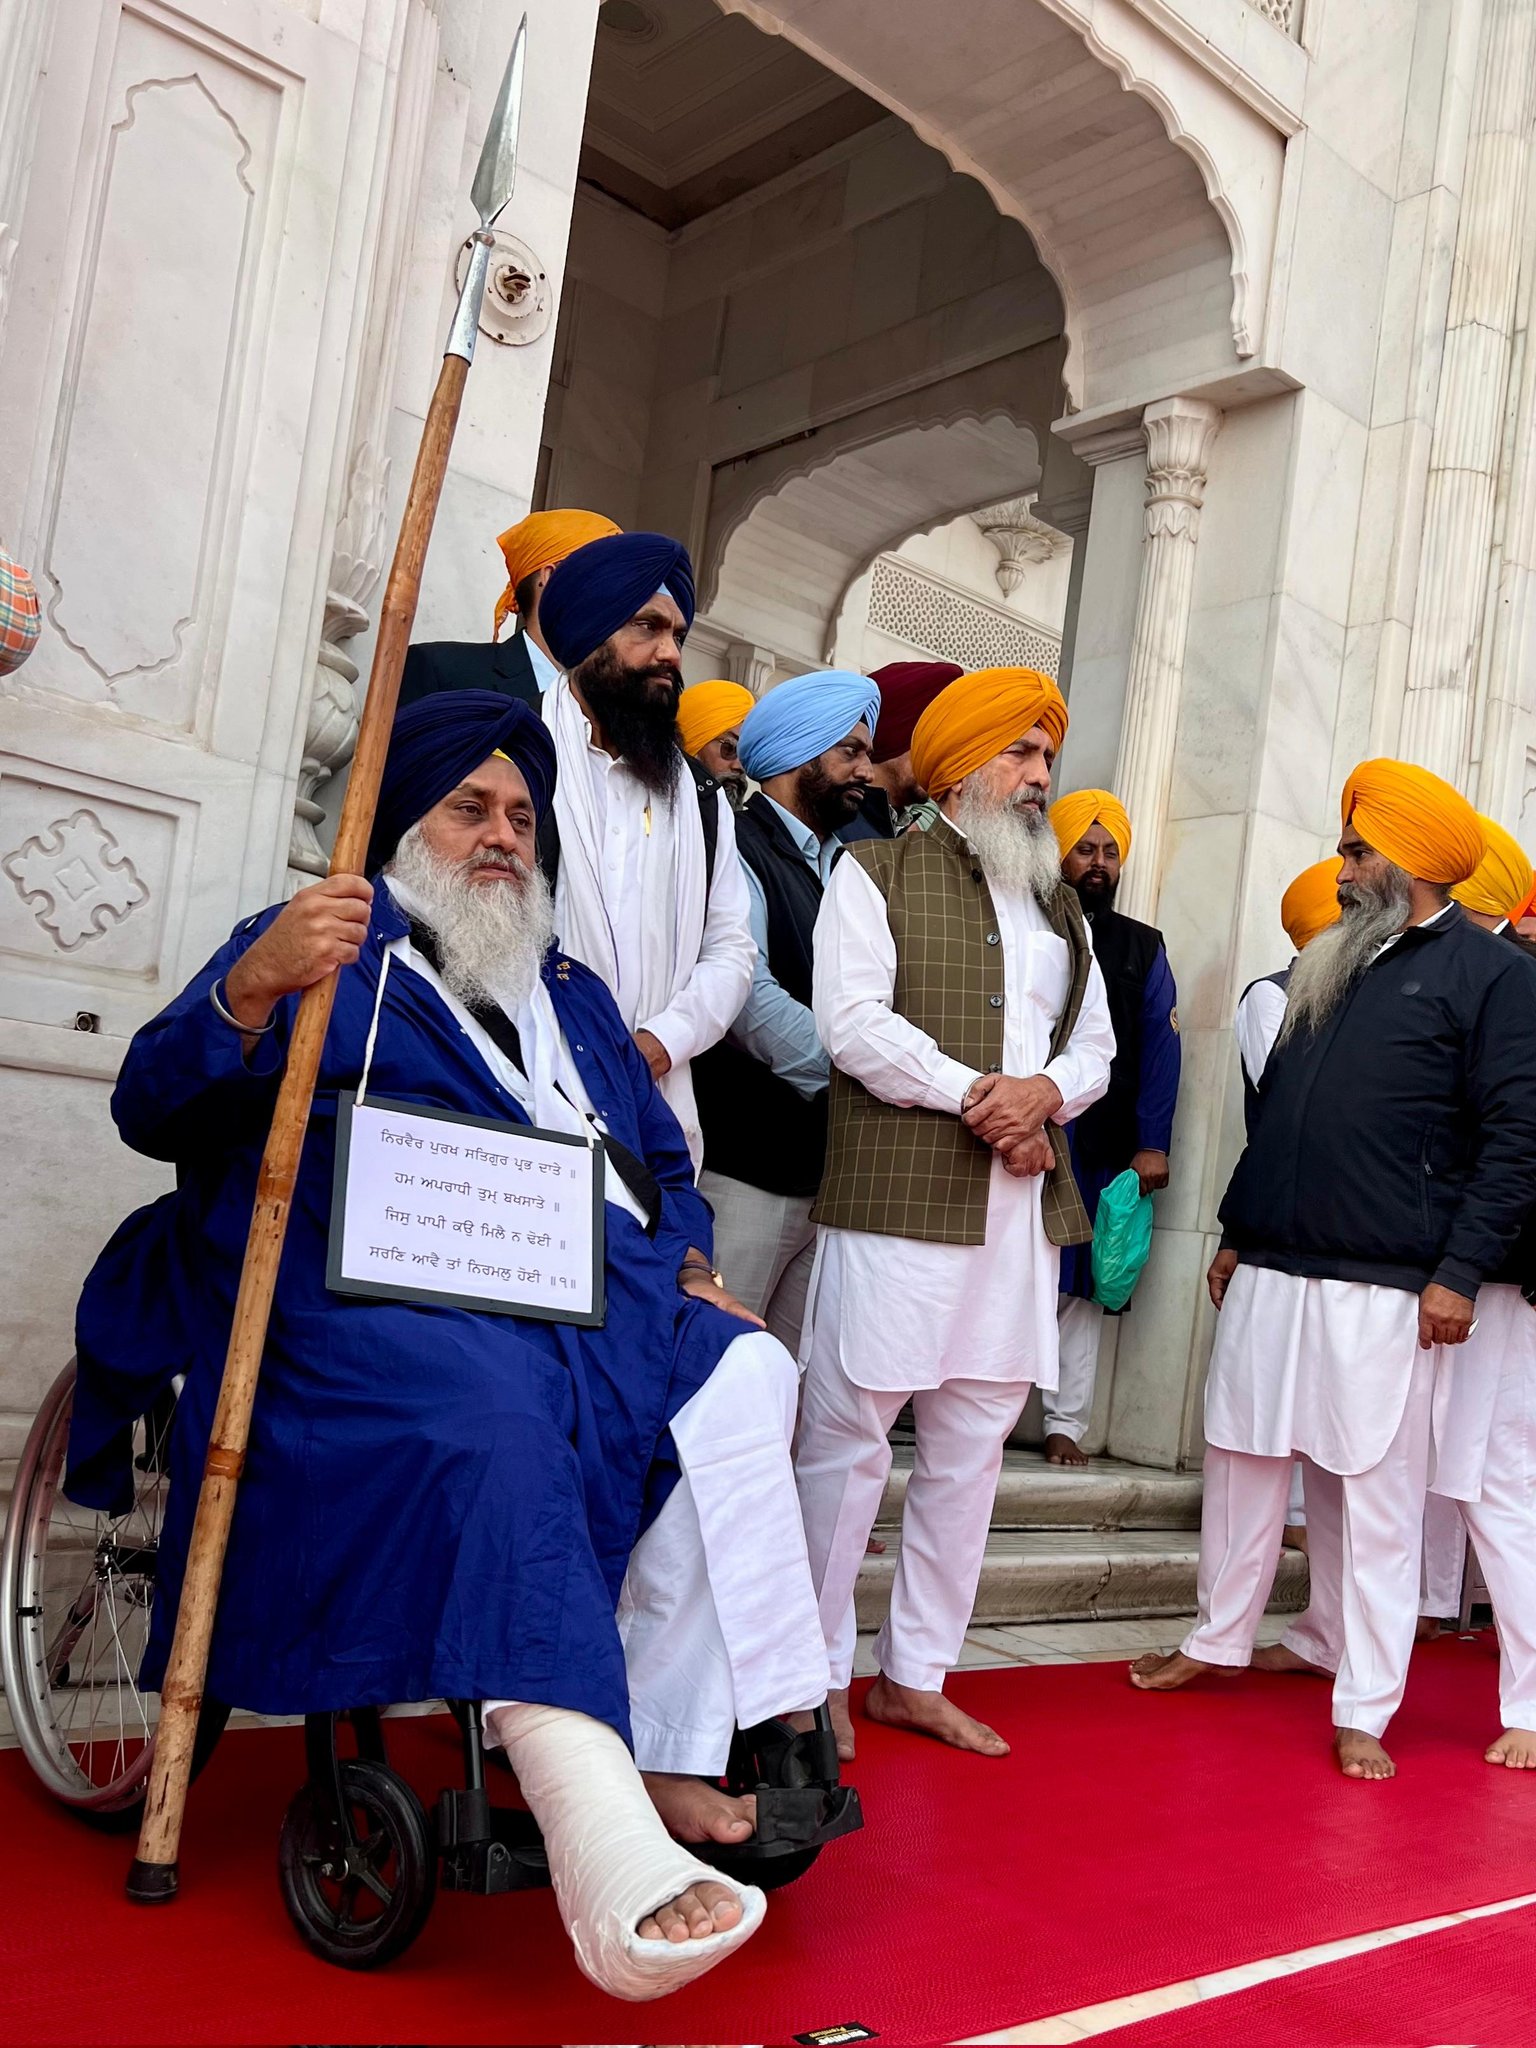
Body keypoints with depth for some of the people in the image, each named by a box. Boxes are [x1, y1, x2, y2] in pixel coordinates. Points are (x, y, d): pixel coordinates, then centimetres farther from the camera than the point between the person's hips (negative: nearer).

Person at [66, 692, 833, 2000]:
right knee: (492, 1422, -38)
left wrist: (685, 1261, 6)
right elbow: (154, 1109, 0)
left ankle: (674, 1758, -23)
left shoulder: (568, 993, 30)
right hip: (384, 1305, -5)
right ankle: (607, 1853, -48)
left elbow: (663, 1163, 29)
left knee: (738, 1377, -24)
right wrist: (252, 988, -21)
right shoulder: (329, 957, 14)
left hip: (593, 1301, 6)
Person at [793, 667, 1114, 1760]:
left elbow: (1095, 1044, 17)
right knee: (849, 1437, -3)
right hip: (898, 1196, -6)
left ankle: (918, 1674, 22)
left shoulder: (1061, 907, 23)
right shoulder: (877, 871, 3)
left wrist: (1044, 1091, -5)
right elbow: (852, 1021, -9)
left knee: (972, 1447, 10)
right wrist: (979, 1098, -12)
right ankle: (815, 1677, 11)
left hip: (1023, 1209, 7)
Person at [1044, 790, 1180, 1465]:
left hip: (1103, 1147, 3)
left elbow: (1160, 1048, 7)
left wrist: (1152, 1143, -4)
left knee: (1080, 1286, 7)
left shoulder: (1142, 948, 14)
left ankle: (1065, 1422, 14)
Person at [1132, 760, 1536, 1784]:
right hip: (1271, 1271, 6)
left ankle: (1365, 1712, 9)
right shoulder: (1332, 964, 17)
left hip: (1386, 1290, -6)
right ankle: (1219, 1639, 30)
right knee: (1242, 1461, 13)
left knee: (1381, 1497, 0)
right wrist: (1236, 1230, 18)